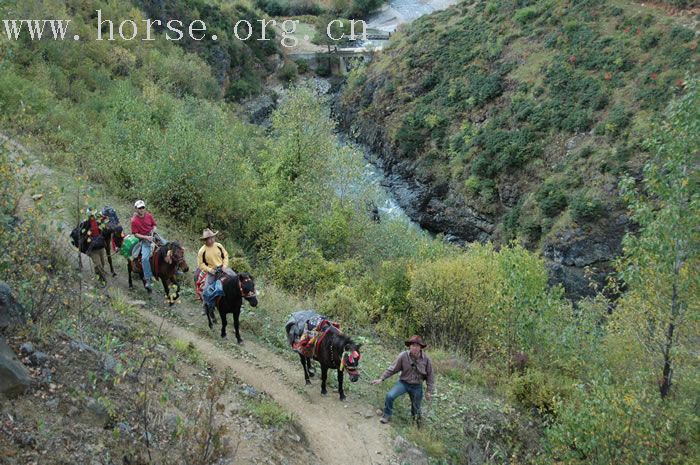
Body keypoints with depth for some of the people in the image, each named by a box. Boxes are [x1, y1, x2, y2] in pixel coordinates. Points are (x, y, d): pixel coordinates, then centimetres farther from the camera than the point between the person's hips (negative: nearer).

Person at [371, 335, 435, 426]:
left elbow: (430, 375, -3)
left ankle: (416, 418, 48)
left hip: (417, 386, 1)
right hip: (403, 382, -1)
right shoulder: (403, 356, -19)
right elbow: (392, 369, -9)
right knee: (390, 395, -23)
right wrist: (381, 378, -14)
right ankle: (387, 415, 3)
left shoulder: (426, 359, -15)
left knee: (416, 409, 12)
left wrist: (429, 391, -2)